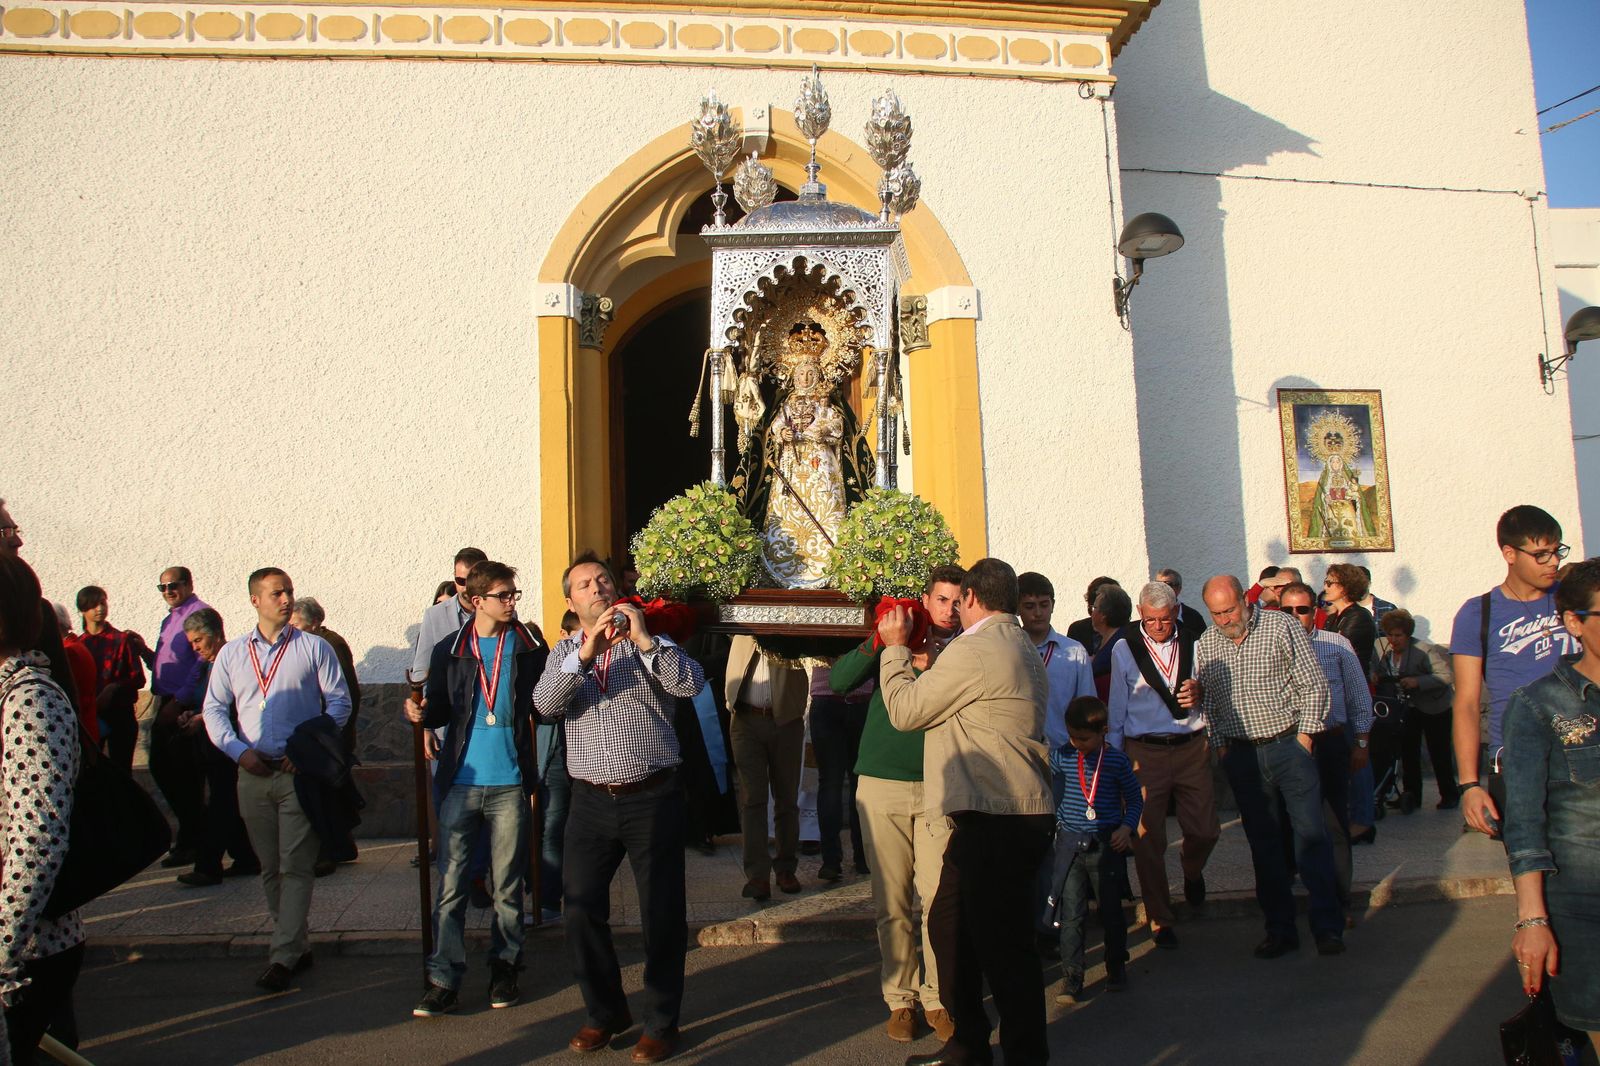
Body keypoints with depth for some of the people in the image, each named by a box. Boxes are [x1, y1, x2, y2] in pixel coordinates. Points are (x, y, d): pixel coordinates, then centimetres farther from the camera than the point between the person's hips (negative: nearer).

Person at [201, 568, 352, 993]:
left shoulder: (314, 648, 2)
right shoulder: (231, 653, 11)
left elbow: (339, 702, -1)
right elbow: (214, 709, 10)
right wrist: (239, 750, -6)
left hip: (301, 771, -4)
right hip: (254, 773, 4)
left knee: (295, 866, -6)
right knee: (270, 868, 10)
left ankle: (284, 956, -4)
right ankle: (298, 945, 22)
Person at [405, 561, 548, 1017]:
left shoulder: (531, 648, 3)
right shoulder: (449, 651, 5)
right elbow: (439, 710, 9)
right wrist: (421, 714, -12)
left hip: (510, 783, 0)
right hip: (461, 783, 1)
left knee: (508, 885, 8)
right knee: (452, 884, 2)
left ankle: (504, 969, 22)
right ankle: (443, 980, 9)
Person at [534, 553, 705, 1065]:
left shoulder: (650, 641, 5)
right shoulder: (565, 652, 10)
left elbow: (691, 684, -12)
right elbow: (546, 705, -9)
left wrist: (644, 640, -20)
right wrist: (585, 653, -21)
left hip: (653, 798, -2)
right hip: (592, 801, 2)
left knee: (662, 913, 4)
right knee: (581, 911, 7)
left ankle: (662, 1021, 21)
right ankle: (605, 1012, 28)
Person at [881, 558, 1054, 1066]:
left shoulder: (973, 649, -15)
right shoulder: (1023, 649, 18)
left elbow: (904, 710, -7)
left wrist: (895, 647, 5)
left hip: (997, 823, -11)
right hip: (1016, 813, 11)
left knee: (1002, 943, -1)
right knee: (948, 924, 18)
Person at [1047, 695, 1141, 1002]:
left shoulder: (1116, 760, -4)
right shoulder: (1061, 756, 0)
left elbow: (1135, 798, 6)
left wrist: (1126, 827, -7)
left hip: (1107, 844, -1)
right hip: (1070, 844, 1)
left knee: (1111, 909, 11)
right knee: (1071, 913, 1)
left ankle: (1116, 968, 30)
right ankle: (1071, 977, 8)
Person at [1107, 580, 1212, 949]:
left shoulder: (1192, 645, 6)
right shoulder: (1124, 650, 1)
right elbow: (1117, 709, 6)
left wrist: (1199, 692, -9)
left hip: (1191, 748, 2)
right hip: (1144, 750, -2)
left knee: (1205, 830, 6)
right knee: (1149, 840, 1)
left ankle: (1191, 870, 42)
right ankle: (1160, 920, 17)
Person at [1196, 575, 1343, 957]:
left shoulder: (1280, 627, -6)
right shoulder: (1204, 646, 5)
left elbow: (1313, 684, -4)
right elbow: (1207, 702, 12)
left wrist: (1304, 734, -8)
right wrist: (1220, 746, 6)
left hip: (1287, 744, -3)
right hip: (1242, 755, 3)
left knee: (1311, 834, -4)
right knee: (1263, 843, 8)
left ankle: (1328, 927, 5)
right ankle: (1280, 929, 17)